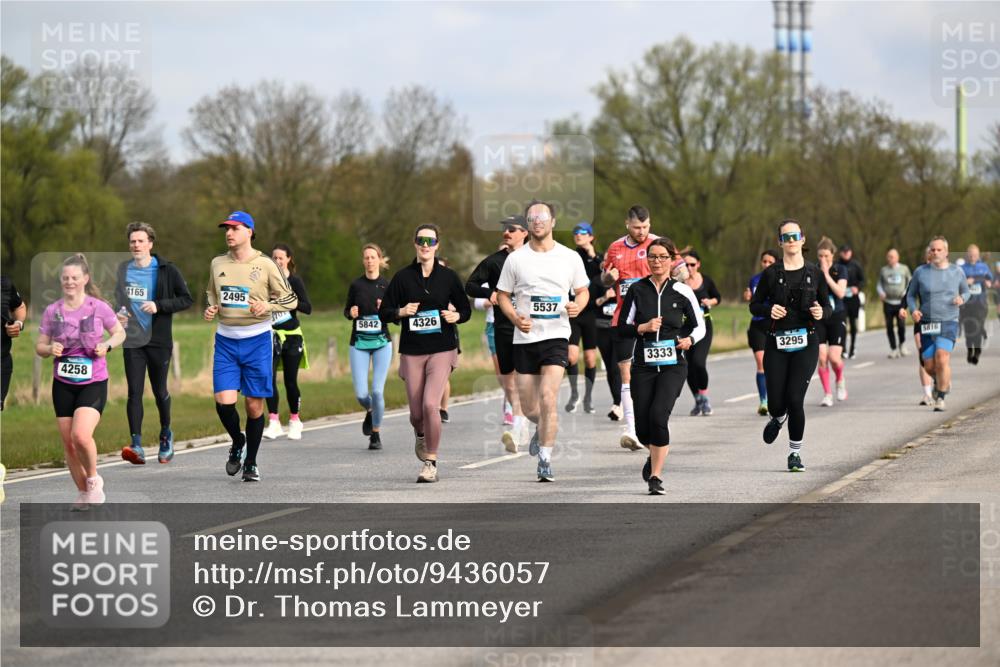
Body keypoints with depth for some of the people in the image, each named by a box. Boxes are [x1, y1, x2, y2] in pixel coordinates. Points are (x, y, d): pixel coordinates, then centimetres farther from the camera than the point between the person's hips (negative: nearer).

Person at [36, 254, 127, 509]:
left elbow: (119, 333, 8)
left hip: (93, 383, -4)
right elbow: (40, 346, 8)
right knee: (68, 443, 5)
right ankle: (83, 493, 22)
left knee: (81, 435, -22)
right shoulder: (52, 311, 2)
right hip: (63, 385, 4)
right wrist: (50, 349, -15)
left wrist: (107, 345, -13)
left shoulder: (99, 307, -5)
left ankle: (93, 479, 5)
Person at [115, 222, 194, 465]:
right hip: (132, 340, 2)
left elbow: (187, 299, -4)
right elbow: (115, 299, 22)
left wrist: (158, 306, -16)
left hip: (159, 340, -2)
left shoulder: (167, 270, -3)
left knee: (160, 392, 7)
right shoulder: (122, 270, 7)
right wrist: (117, 314, 0)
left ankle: (165, 435, 31)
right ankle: (136, 445, -11)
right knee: (135, 392, -7)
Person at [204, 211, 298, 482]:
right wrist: (210, 309, 3)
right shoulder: (218, 264, 7)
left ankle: (251, 463, 17)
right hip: (225, 340, 3)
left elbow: (291, 299, 1)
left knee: (254, 404, 2)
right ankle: (237, 443, 19)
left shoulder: (265, 264, -4)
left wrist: (266, 306, -16)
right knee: (224, 401, -11)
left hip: (256, 340, -2)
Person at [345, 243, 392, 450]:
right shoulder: (356, 285, 3)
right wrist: (351, 313, -9)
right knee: (361, 393, -6)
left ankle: (376, 434, 7)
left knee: (377, 390, -9)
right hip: (359, 343, 1)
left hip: (382, 342, -1)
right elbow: (346, 311, 13)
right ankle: (370, 412, 29)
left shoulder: (387, 285, 0)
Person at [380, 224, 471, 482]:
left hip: (442, 349, -2)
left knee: (430, 404, -19)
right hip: (412, 351, 2)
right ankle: (421, 436, 42)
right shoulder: (403, 277, 3)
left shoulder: (448, 276, 3)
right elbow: (384, 312, 6)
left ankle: (431, 462, -5)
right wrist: (401, 312, -14)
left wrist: (456, 316, -10)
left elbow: (466, 309, 11)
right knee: (416, 412, 4)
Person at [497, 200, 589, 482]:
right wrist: (515, 318, -11)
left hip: (556, 335, -2)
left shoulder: (570, 257, 4)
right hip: (524, 339, 2)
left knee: (548, 398, -18)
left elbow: (583, 290, 14)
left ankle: (545, 460, -11)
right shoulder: (515, 259, 3)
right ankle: (543, 428, 42)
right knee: (528, 407, 6)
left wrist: (577, 305, -9)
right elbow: (502, 295, 8)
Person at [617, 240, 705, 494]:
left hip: (673, 365, -2)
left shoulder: (682, 291, 1)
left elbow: (699, 325, 9)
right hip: (643, 365, 2)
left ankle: (656, 476, -12)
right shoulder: (637, 290, 4)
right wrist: (642, 328, -13)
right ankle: (655, 454, 37)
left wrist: (690, 339, -11)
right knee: (642, 428, 1)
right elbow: (622, 326, 5)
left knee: (658, 416, -21)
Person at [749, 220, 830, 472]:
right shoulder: (771, 273, 2)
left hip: (806, 343, -1)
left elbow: (828, 306, 11)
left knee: (795, 399, -10)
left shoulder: (814, 273, 4)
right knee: (776, 402, -1)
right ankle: (778, 418, 39)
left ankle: (795, 453, 8)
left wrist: (821, 313, -12)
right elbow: (754, 305, 7)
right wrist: (769, 310, -13)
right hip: (777, 343, 1)